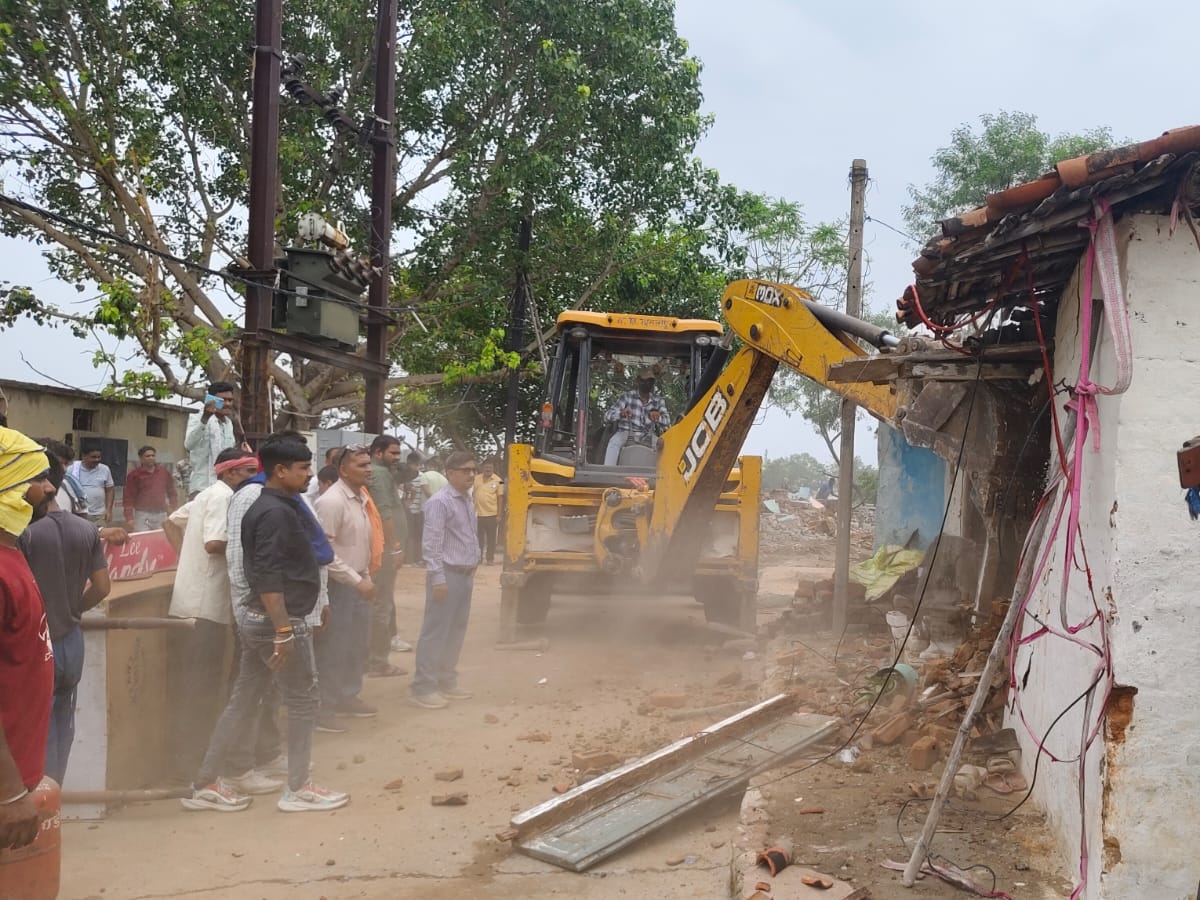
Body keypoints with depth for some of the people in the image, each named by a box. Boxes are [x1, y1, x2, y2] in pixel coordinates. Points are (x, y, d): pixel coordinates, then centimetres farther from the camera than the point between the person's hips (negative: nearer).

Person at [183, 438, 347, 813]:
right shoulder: (276, 513, -19)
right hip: (279, 619, -10)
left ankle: (207, 784, 21)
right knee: (303, 701, 3)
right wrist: (283, 632, -26)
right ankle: (298, 788, 13)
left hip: (256, 617, 10)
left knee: (244, 701, 14)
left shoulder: (267, 507, 12)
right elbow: (268, 578, -25)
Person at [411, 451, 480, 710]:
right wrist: (438, 579, -21)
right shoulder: (440, 502, -14)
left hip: (465, 574, 9)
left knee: (456, 631, 15)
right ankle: (423, 688, 2)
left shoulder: (467, 501, 12)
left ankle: (447, 682, 25)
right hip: (447, 574, -9)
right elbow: (432, 544, -18)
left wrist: (473, 566, 15)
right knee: (436, 632, -4)